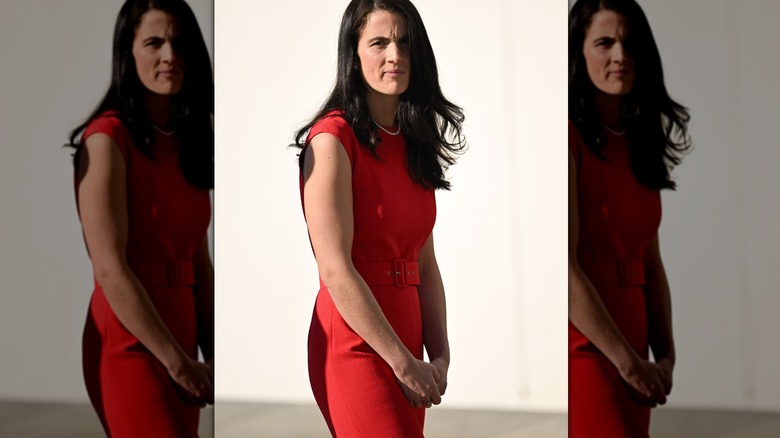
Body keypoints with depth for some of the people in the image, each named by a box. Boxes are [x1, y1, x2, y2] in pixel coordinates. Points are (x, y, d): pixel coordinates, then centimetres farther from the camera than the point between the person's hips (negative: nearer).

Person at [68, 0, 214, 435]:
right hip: (130, 347, -7)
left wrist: (211, 356, 3)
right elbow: (111, 271, -16)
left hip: (177, 344, 7)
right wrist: (178, 363, -15)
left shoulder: (187, 143, 13)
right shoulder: (107, 139, -10)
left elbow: (200, 263, 12)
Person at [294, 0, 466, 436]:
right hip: (355, 346, -7)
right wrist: (404, 364, -14)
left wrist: (440, 357, 0)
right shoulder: (332, 139, -10)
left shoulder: (413, 144, 12)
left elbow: (426, 264, 11)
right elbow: (336, 271, -16)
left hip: (404, 345, 7)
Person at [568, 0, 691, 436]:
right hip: (583, 353, -7)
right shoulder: (572, 137, -8)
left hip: (629, 362, 7)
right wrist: (629, 363, -13)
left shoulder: (638, 144, 15)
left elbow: (651, 264, 14)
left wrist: (665, 356, 3)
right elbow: (565, 267, -16)